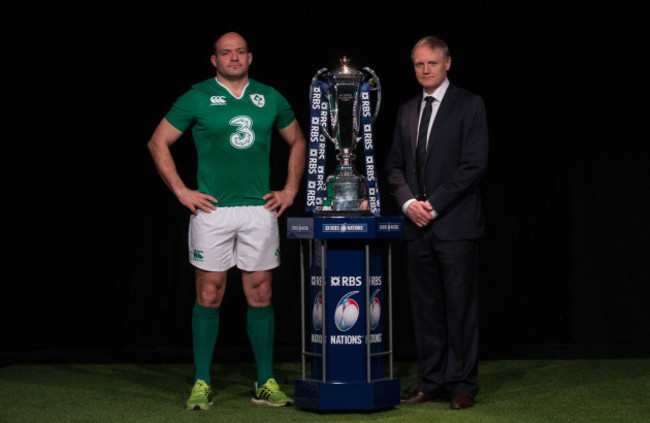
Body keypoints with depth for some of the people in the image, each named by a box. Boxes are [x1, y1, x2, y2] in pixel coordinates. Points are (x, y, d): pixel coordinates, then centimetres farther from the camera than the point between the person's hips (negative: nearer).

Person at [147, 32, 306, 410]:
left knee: (261, 296, 5)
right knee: (209, 296, 1)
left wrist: (290, 190, 12)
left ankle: (266, 383, 13)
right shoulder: (197, 98, 2)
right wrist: (181, 191, -3)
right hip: (212, 210, -2)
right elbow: (158, 143, 4)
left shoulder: (270, 98, 10)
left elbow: (298, 142, 22)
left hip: (260, 210, 2)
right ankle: (202, 383, 9)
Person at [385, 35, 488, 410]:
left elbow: (475, 164, -9)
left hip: (455, 224, -5)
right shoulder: (407, 111, 16)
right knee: (426, 308, 8)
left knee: (461, 306, -1)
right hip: (417, 225, 5)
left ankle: (463, 386, 7)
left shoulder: (470, 105, -1)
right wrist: (408, 202, -2)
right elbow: (395, 164, 16)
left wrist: (435, 204, -13)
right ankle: (431, 383, 16)